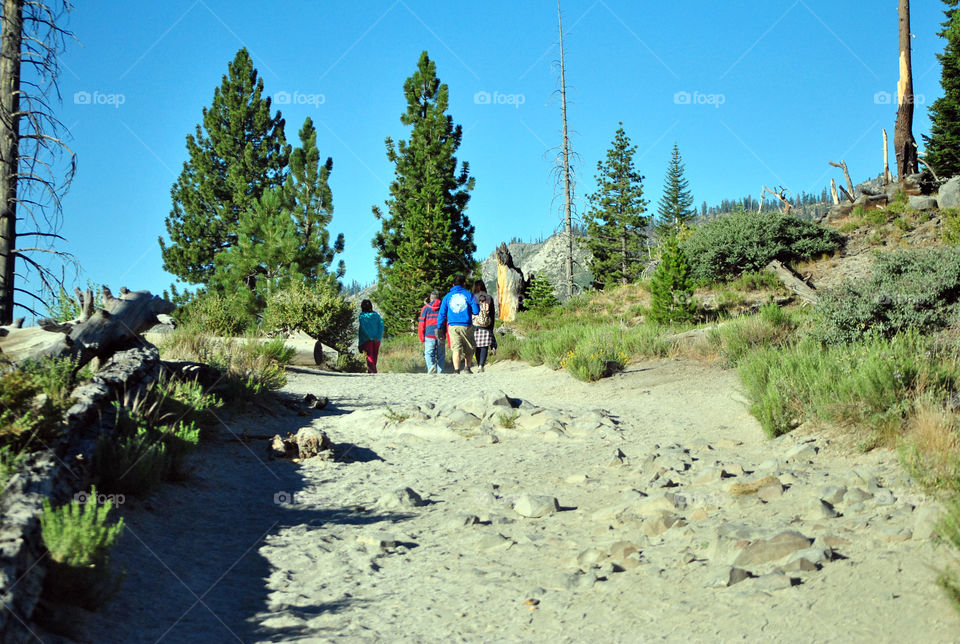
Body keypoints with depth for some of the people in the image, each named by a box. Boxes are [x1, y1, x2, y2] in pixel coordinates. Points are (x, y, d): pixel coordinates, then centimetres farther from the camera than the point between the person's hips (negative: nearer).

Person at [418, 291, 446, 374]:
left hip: (429, 335, -1)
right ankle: (439, 372, 4)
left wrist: (422, 339, 9)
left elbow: (421, 325, 4)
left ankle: (431, 366, -24)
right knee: (440, 355, 9)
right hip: (441, 336, 1)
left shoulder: (425, 308, 7)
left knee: (429, 354, 2)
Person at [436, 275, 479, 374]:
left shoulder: (447, 296, 9)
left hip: (453, 326, 1)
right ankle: (467, 367, 9)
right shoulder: (468, 294, 2)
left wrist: (439, 327, 13)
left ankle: (456, 370, -15)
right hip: (466, 325, -1)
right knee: (469, 349, 14)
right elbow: (476, 311, -2)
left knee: (456, 348, -4)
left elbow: (442, 313, 8)